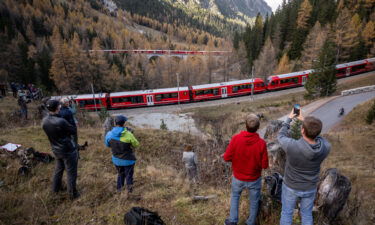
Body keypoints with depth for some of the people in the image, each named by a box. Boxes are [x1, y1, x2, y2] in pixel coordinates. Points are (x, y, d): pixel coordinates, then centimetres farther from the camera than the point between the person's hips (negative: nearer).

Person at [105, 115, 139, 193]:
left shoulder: (109, 134, -13)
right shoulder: (128, 135, -26)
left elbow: (107, 144, 6)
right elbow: (136, 144, -11)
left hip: (116, 159, 5)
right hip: (127, 160, -5)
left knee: (120, 174, 27)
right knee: (129, 175, 16)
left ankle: (119, 188, 39)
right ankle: (129, 189, 20)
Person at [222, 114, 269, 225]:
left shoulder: (236, 138, -24)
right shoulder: (261, 143, -25)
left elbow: (227, 157, -16)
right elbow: (265, 165, -15)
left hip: (238, 177, 1)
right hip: (254, 179, 0)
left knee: (235, 196, 29)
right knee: (254, 201, 25)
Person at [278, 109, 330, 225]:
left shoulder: (291, 146, -38)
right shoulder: (326, 147, -27)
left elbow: (281, 136, -13)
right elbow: (317, 137, -1)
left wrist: (289, 119, 0)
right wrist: (304, 120, 5)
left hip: (291, 186, -2)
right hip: (310, 188, 3)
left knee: (286, 213, 22)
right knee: (307, 214, 27)